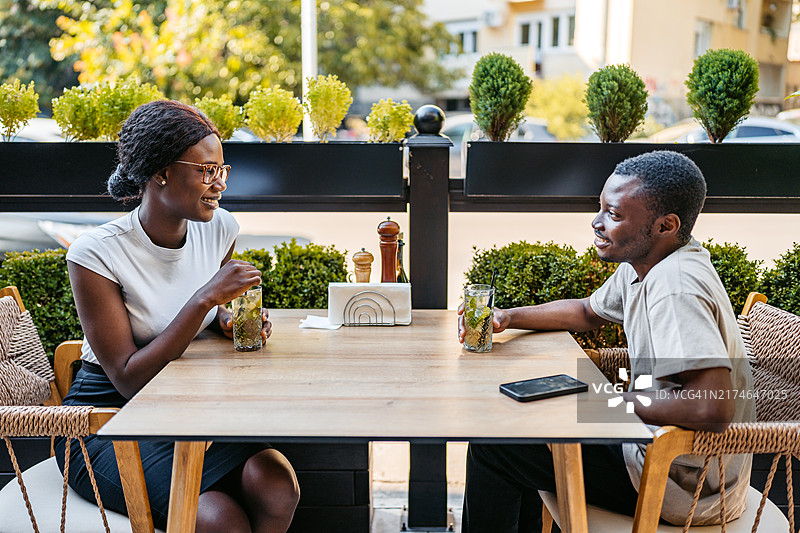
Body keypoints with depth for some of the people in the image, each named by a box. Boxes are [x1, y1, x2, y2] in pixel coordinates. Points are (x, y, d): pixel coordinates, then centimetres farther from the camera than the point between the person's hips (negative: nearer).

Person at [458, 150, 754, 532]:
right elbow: (588, 313, 21)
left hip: (682, 487, -10)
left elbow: (713, 409, -37)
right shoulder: (643, 264, 2)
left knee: (493, 444, -7)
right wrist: (508, 318, 6)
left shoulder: (675, 287, -28)